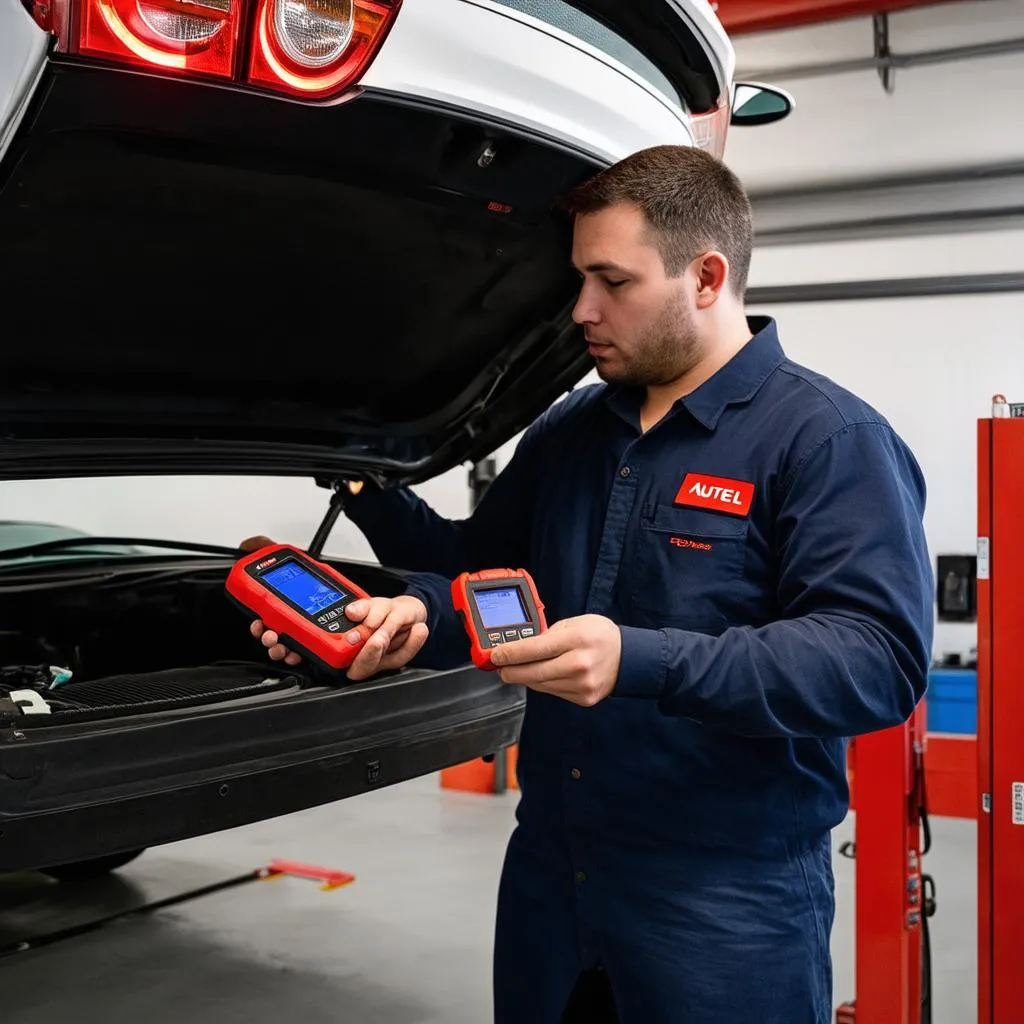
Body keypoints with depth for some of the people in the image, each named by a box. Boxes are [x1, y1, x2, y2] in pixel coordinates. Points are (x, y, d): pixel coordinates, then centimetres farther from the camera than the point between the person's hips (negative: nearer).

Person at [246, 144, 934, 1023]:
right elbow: (483, 564, 19)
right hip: (547, 868, 6)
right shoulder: (568, 432, 10)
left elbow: (881, 656, -22)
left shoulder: (827, 440, -12)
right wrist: (422, 617, -3)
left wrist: (642, 661, -31)